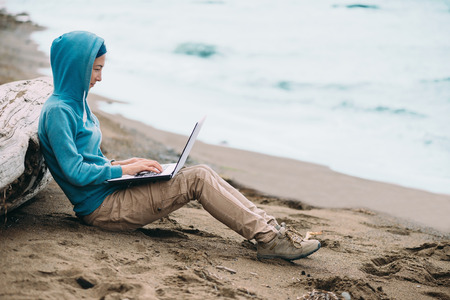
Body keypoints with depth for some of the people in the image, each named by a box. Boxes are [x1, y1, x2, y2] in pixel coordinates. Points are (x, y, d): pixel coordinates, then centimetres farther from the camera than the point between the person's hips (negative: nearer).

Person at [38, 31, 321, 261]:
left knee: (201, 172, -4)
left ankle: (270, 225, -8)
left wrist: (117, 163, 7)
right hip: (100, 207, -9)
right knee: (197, 179, -19)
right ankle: (270, 240, -18)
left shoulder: (76, 103, 15)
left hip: (111, 190, 9)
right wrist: (123, 169, -11)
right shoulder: (57, 110, -15)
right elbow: (76, 172, -20)